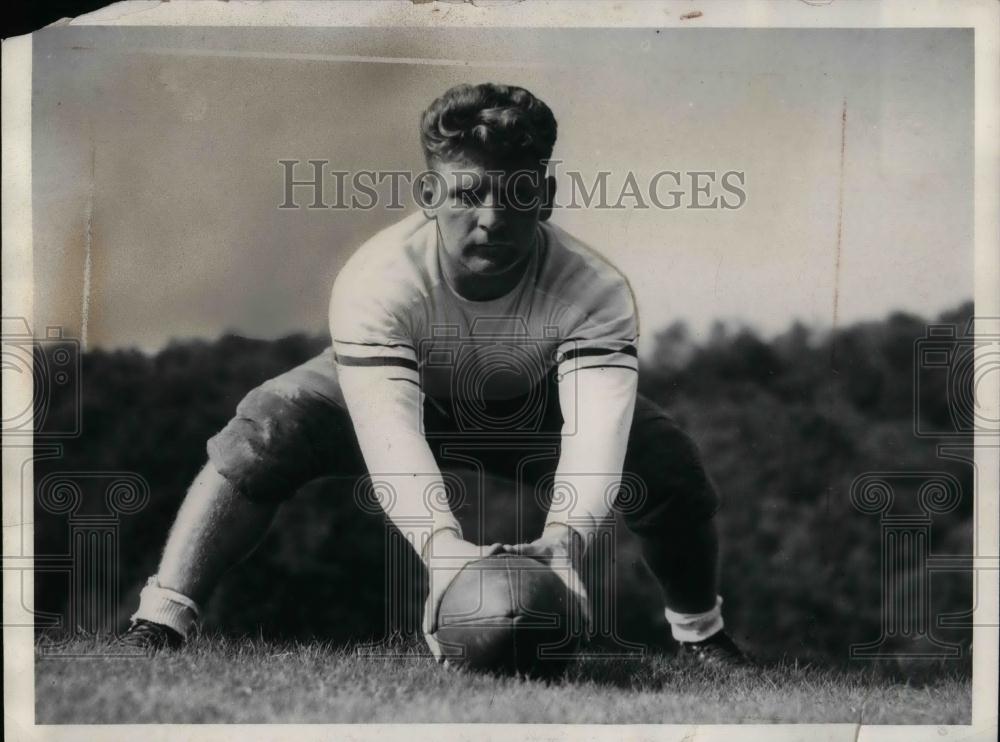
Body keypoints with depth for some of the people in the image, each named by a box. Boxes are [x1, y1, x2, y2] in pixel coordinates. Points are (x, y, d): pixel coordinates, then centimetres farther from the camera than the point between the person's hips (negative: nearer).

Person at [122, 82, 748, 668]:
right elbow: (391, 434, -50)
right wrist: (443, 546, -68)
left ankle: (705, 641, 6)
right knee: (265, 431, -29)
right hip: (393, 389, -1)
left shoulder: (594, 290, -35)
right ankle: (157, 628, -22)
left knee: (669, 459, -20)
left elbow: (595, 429, -49)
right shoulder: (378, 281, -39)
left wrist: (566, 537, -69)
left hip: (533, 407, 2)